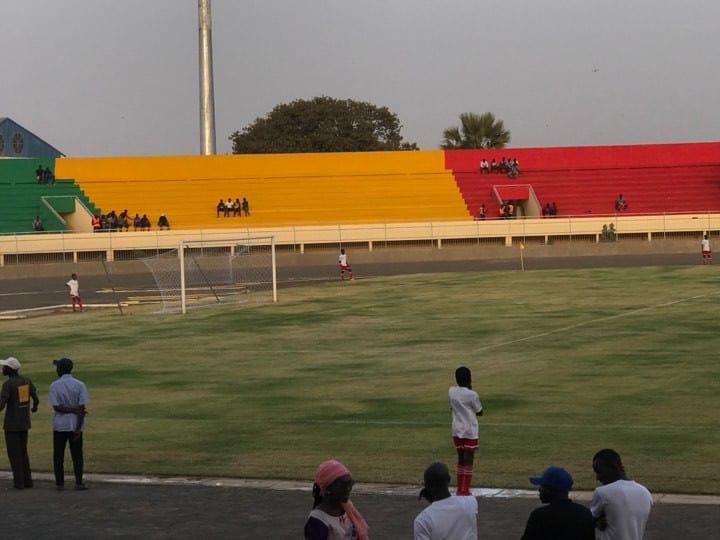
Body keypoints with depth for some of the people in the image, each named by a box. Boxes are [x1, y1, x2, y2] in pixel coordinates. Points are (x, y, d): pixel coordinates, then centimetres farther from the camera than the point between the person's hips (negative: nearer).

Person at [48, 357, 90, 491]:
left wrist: (73, 410, -10)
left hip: (59, 425, -1)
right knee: (77, 455, 6)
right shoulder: (79, 385, -4)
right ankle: (79, 483, 3)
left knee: (58, 455, 7)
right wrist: (78, 428, -9)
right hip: (75, 425, 1)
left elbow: (56, 406, -14)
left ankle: (59, 483, 7)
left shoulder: (54, 386, -6)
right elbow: (82, 407, -9)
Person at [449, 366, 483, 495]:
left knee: (461, 459, 14)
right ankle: (465, 490, -2)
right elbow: (479, 412, -2)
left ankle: (460, 489, 17)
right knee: (468, 460, -1)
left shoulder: (451, 391, 0)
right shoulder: (472, 395, -14)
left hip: (457, 430, 5)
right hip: (470, 431, -5)